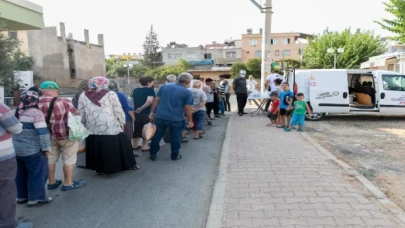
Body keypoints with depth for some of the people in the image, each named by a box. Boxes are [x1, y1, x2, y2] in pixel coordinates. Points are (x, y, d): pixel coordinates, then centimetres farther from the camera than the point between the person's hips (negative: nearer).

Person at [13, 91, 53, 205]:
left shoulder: (18, 113, 11)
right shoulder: (36, 113, -15)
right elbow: (43, 132, -20)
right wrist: (46, 148, -15)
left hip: (18, 149, 9)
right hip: (33, 150, -8)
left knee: (22, 173, 18)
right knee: (37, 173, 2)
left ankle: (21, 196, 27)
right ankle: (36, 198, 8)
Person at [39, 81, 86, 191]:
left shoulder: (37, 103, -2)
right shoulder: (64, 102, -15)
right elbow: (77, 115, -4)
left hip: (48, 136, 5)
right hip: (66, 135, -5)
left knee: (50, 158, 17)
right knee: (69, 159, 6)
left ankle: (51, 182, 29)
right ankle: (68, 183, 14)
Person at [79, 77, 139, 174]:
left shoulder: (83, 96, 7)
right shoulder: (110, 94, -2)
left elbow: (81, 114, 10)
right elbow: (118, 111, -1)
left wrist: (84, 125, 22)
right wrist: (122, 122, 11)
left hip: (92, 130, 3)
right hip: (111, 128, -2)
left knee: (97, 150, 15)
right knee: (121, 146, 12)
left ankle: (100, 169, 26)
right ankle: (130, 165, 23)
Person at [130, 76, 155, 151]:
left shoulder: (135, 90, 8)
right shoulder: (150, 90, -11)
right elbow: (150, 100, -27)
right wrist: (141, 108, -19)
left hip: (136, 113, 6)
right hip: (147, 113, -6)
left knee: (137, 129, 18)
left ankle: (134, 145, 27)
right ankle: (144, 147, 11)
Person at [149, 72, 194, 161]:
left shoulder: (164, 86, 7)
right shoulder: (187, 92, -5)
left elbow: (156, 100, 5)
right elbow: (188, 108, -6)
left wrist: (152, 112, 11)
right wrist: (190, 121, 2)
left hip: (160, 116, 3)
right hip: (176, 119, -3)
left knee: (157, 136, 15)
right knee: (175, 138, 13)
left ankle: (153, 154, 24)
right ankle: (175, 155, 24)